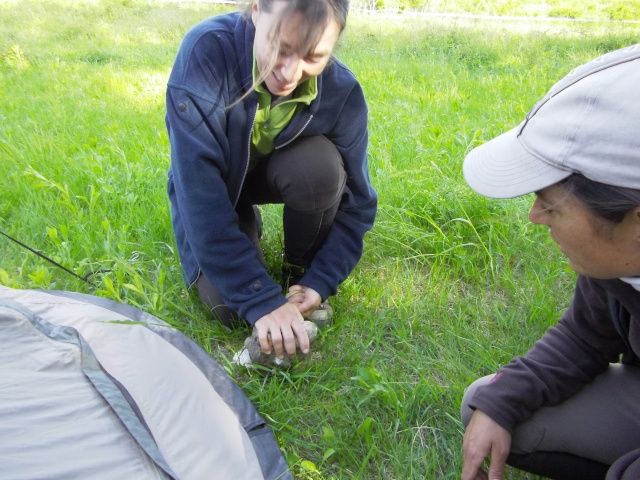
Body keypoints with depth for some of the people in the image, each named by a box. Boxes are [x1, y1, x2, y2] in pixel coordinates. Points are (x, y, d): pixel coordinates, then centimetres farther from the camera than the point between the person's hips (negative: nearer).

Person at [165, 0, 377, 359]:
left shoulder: (342, 92, -26)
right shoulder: (207, 51, -35)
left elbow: (356, 204, -17)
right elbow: (199, 191, -39)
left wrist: (318, 282, -29)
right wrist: (261, 299, -41)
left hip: (276, 173, 2)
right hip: (212, 185, -1)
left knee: (321, 164, -32)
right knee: (230, 307, -16)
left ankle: (299, 273, -5)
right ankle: (247, 224, 16)